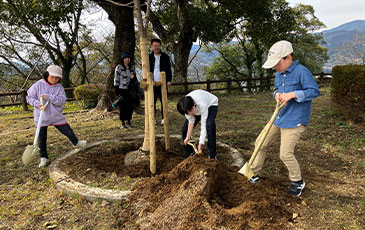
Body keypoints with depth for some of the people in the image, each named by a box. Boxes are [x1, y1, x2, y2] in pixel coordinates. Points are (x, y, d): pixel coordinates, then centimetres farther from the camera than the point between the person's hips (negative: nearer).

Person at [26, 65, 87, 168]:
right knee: (41, 139, 8)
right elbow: (29, 97, -1)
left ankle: (76, 143, 38)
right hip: (41, 117, -1)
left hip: (57, 116, 1)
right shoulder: (38, 85, -6)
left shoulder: (59, 87, -2)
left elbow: (62, 100, -15)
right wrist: (38, 104, -19)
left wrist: (49, 97, -27)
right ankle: (43, 158, 25)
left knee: (68, 131, 8)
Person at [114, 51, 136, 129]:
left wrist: (133, 78, -8)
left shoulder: (132, 68, 10)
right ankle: (123, 123, 11)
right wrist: (117, 92, -10)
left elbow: (135, 79, 18)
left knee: (130, 106, 1)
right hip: (122, 90, -4)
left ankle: (128, 122, 15)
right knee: (122, 107, 0)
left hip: (130, 90, 4)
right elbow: (116, 80, -6)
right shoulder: (119, 67, -4)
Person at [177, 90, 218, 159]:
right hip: (197, 108, 5)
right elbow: (191, 122, -18)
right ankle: (189, 154, 13)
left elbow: (203, 125, -38)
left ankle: (212, 155, -17)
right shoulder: (186, 107, -30)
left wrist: (200, 144, -38)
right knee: (185, 129, -7)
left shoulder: (202, 105, -44)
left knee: (209, 126, -32)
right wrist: (188, 137, -18)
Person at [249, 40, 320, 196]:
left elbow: (314, 91, -18)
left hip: (294, 121, -8)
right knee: (261, 144, 11)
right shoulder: (279, 74, 9)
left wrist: (292, 94, -25)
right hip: (279, 118, 9)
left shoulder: (301, 71, -16)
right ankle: (254, 175, 27)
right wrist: (277, 94, -2)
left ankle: (297, 182, 19)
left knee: (285, 154, -9)